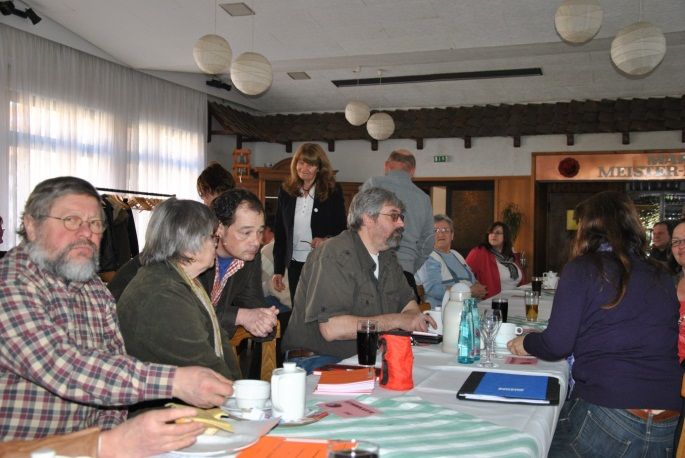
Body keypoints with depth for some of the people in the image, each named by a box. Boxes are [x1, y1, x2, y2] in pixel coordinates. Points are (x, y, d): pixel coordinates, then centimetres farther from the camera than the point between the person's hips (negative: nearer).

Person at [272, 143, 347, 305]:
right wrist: (278, 270, 5)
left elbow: (342, 229, 2)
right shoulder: (286, 192, 6)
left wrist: (327, 240, -20)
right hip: (295, 265, 3)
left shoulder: (333, 192, -3)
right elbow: (279, 233, 9)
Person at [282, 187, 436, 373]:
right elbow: (331, 328, -27)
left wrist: (413, 320, -7)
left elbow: (408, 302, 19)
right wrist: (396, 320, -21)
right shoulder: (335, 255, -18)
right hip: (320, 360, -8)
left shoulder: (388, 257, 13)